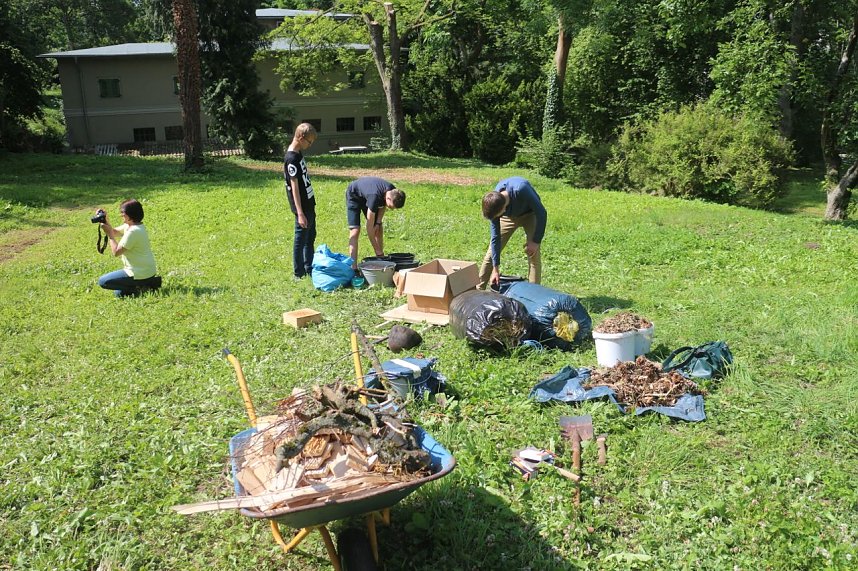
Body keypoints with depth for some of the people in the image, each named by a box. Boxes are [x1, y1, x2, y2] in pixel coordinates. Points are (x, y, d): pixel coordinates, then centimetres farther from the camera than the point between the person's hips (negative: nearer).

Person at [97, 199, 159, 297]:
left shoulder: (133, 231, -23)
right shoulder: (130, 225, 7)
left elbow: (116, 252, -17)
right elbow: (115, 232, 17)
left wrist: (109, 234, -11)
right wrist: (106, 221, 1)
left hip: (140, 274, -10)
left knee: (102, 281, -2)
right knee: (119, 293, 20)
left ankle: (139, 288, -7)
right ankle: (147, 283, 10)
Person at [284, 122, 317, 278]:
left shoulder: (298, 154, 9)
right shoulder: (291, 158, -20)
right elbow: (294, 187, -22)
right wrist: (300, 213, -23)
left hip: (308, 204, 10)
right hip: (302, 207, -10)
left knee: (310, 237, 18)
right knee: (301, 239, 1)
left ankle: (309, 268, 30)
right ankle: (299, 273, 13)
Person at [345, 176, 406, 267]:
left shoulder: (393, 192, -24)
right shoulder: (375, 197, -43)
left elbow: (383, 205, 1)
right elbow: (369, 227, -37)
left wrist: (378, 222, -9)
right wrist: (377, 250, -32)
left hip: (366, 195, 7)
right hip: (354, 195, -7)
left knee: (379, 229, 1)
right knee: (355, 230, -18)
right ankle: (353, 267, -21)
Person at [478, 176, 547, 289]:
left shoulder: (521, 190, -43)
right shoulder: (494, 203, -28)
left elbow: (541, 212, -28)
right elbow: (495, 237, -21)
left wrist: (536, 241, -25)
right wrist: (495, 269, -19)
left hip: (529, 214, -2)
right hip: (509, 216, 3)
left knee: (533, 253, -14)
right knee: (492, 251, -3)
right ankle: (478, 288, 7)